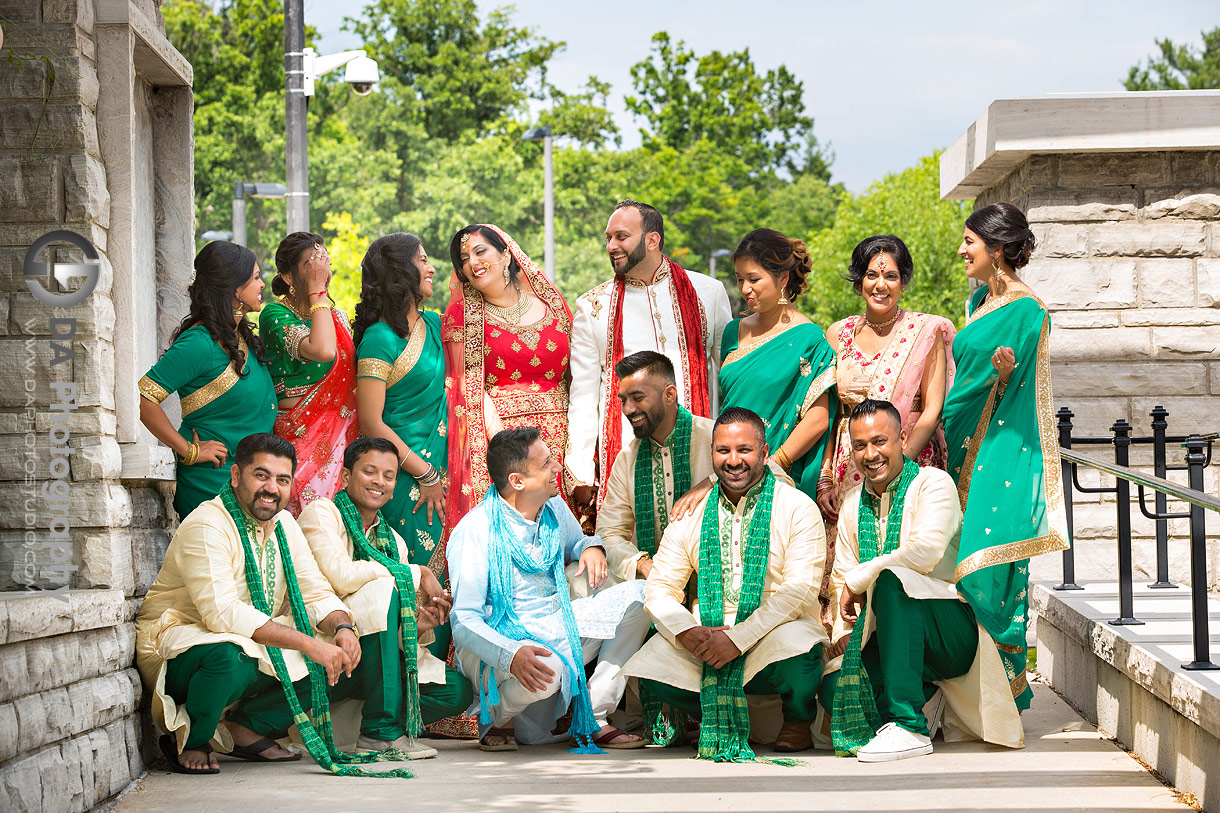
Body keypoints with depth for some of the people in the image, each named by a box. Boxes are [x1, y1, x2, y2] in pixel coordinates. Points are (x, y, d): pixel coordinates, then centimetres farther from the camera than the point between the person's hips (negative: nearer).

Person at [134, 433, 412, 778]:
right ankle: (188, 740, -12)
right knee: (228, 657, -41)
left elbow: (317, 594, 8)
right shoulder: (207, 527, -19)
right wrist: (307, 643, -34)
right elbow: (223, 613, -31)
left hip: (258, 652, 8)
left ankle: (245, 728, 0)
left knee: (346, 666, -5)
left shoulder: (284, 524, 8)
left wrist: (342, 628, -17)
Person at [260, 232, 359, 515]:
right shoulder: (275, 314, -7)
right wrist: (317, 293, -14)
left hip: (341, 438, 6)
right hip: (299, 437, -6)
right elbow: (322, 350, -24)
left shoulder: (338, 317, 14)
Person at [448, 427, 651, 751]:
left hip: (555, 626, 8)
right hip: (497, 640, -7)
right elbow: (464, 621, -24)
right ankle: (496, 716, -3)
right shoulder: (475, 531, -20)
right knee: (546, 671, -40)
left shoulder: (554, 508, 1)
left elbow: (573, 546, 25)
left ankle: (593, 720, -8)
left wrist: (591, 547, -2)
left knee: (635, 597, -7)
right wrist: (511, 654, -44)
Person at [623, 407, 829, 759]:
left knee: (794, 650, -38)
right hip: (707, 633, 4)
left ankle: (798, 720, -1)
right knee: (649, 665, -23)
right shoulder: (692, 514, 10)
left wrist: (738, 638, -23)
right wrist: (687, 632, -16)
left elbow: (800, 589, -13)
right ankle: (717, 716, 10)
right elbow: (660, 587, 6)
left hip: (776, 628, -3)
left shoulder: (797, 508, -2)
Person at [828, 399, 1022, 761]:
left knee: (890, 581, -36)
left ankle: (909, 726, -36)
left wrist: (858, 580, -15)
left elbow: (927, 551, -23)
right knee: (832, 684, -22)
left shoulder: (933, 483, -6)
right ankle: (925, 698, 5)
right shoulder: (853, 503, 13)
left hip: (954, 632, -5)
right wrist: (845, 630, -9)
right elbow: (842, 579, 10)